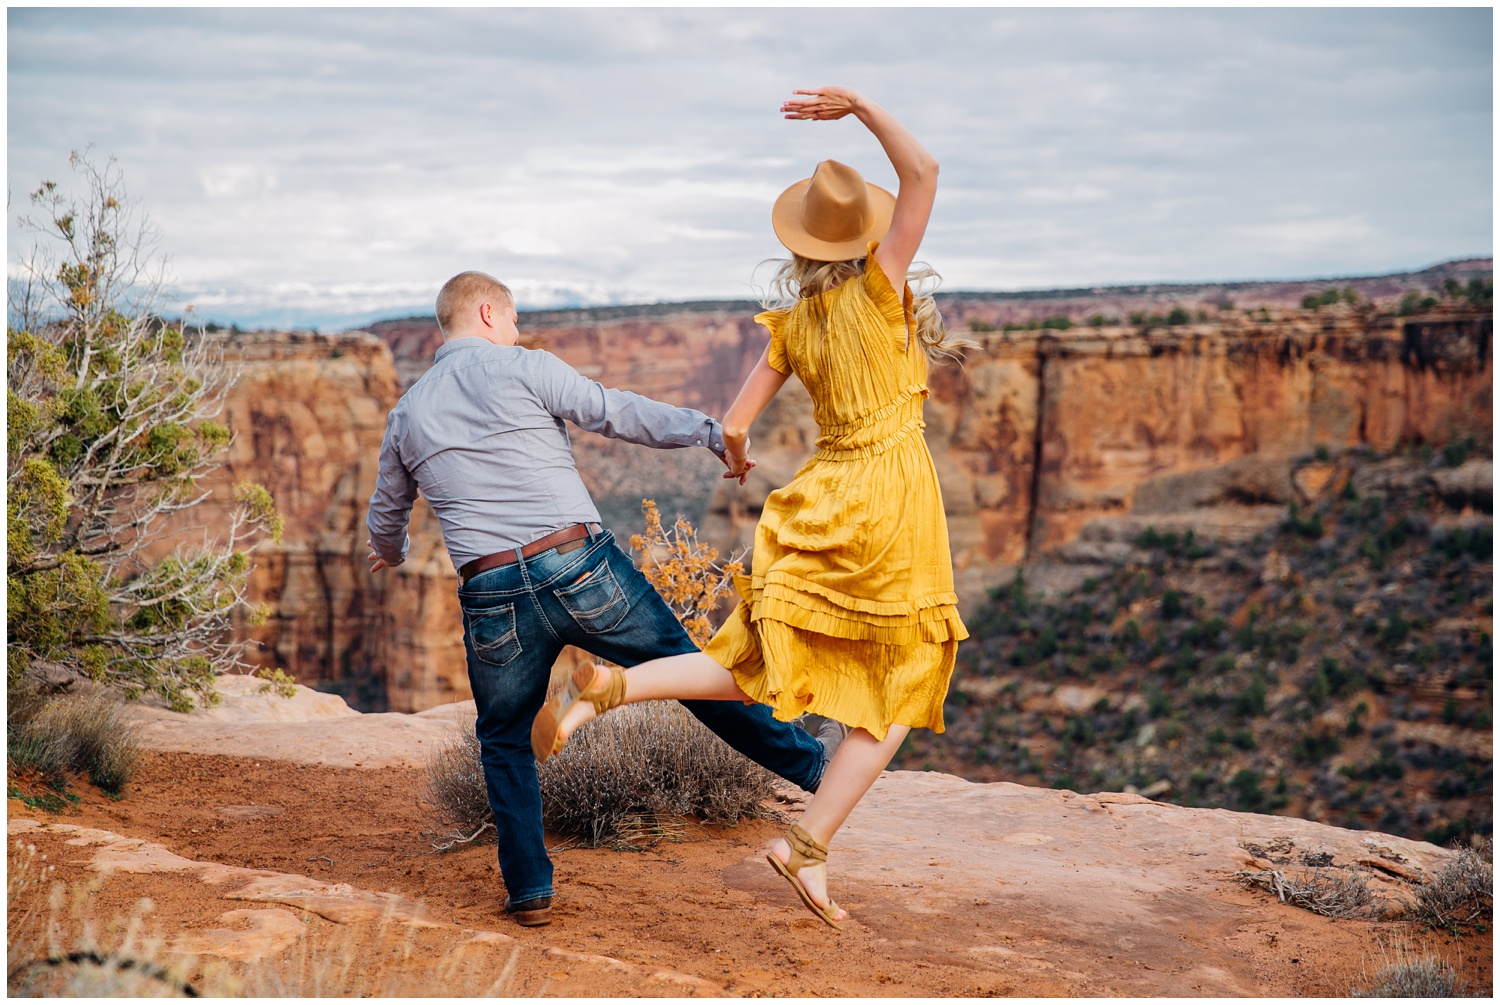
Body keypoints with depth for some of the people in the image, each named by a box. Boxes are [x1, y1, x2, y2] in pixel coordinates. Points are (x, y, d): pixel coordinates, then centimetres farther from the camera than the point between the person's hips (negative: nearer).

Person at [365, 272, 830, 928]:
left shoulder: (406, 414, 17)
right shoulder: (520, 368, 3)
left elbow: (387, 512, 32)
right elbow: (617, 413, -7)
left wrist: (390, 553, 53)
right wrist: (712, 432, -4)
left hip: (493, 600, 3)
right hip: (581, 569, -3)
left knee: (503, 740, 21)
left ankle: (529, 888, 17)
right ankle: (810, 765, 17)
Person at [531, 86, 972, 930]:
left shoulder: (792, 325, 7)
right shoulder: (879, 289, -6)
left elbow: (735, 425, 9)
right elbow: (923, 172, -13)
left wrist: (737, 454, 31)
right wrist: (857, 106, -11)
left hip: (823, 503, 5)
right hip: (894, 501, -5)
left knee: (758, 672, 9)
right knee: (899, 700, 6)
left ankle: (604, 687, -10)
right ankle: (809, 846, 1)